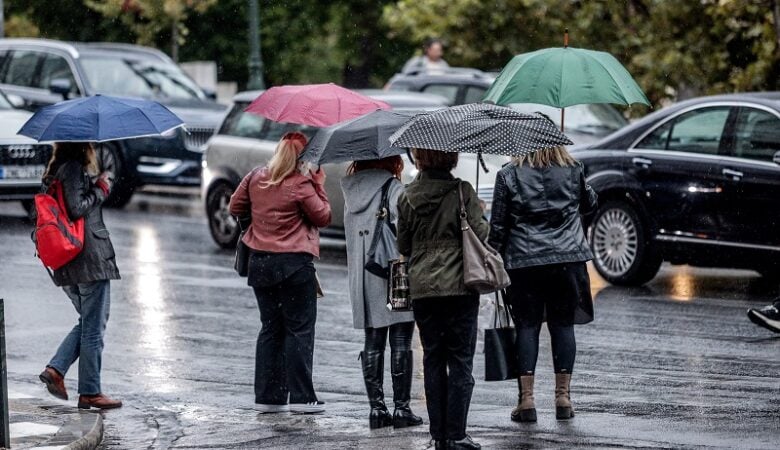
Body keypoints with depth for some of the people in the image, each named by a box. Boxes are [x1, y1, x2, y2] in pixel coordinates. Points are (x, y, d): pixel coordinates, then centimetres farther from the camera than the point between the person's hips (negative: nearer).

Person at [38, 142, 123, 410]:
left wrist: (100, 181, 11)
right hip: (91, 257, -9)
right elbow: (76, 209, -20)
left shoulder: (58, 169, 14)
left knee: (88, 323, 19)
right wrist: (101, 189, -6)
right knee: (94, 327, -1)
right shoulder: (74, 168, -13)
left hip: (67, 265, 9)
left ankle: (56, 369, 4)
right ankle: (90, 393, 3)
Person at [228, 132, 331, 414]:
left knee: (270, 328, 13)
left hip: (260, 263, 6)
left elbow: (236, 208, 14)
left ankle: (267, 396, 11)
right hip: (294, 264, -6)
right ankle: (301, 397, -2)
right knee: (300, 329, 1)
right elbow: (323, 217, -5)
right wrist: (318, 185, 2)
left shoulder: (256, 178, 4)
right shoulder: (301, 185, -13)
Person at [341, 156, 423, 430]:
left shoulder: (353, 192, 10)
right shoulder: (393, 188, -10)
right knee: (400, 343, 0)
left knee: (373, 343, 10)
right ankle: (401, 407, -1)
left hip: (362, 280, 6)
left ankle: (376, 407, 9)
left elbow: (352, 237, 12)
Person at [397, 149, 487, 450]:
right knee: (460, 361, 2)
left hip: (422, 288, 3)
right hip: (459, 286, -3)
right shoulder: (462, 191, -9)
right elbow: (479, 234, -10)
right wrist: (482, 220, 10)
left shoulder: (407, 196, 2)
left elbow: (403, 246, 8)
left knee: (432, 361, 11)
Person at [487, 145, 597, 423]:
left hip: (523, 262, -2)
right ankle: (562, 396, 9)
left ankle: (526, 399, -1)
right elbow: (589, 205, 19)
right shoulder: (573, 171, 2)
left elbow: (498, 225, -2)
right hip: (568, 259, 2)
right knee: (563, 325, 8)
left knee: (526, 326, 3)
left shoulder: (508, 176, -4)